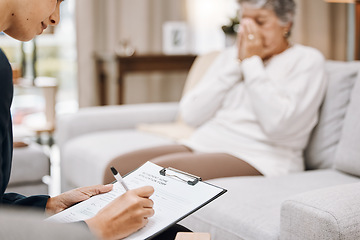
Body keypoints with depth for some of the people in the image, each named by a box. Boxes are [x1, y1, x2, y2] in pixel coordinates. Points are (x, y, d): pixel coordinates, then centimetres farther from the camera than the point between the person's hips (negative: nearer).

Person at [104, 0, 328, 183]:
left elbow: (278, 126, -15)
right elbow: (191, 114, 6)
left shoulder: (307, 60, 3)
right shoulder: (230, 55, 19)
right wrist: (236, 65, 1)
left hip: (257, 158, -6)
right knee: (118, 167, -17)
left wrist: (251, 63, -7)